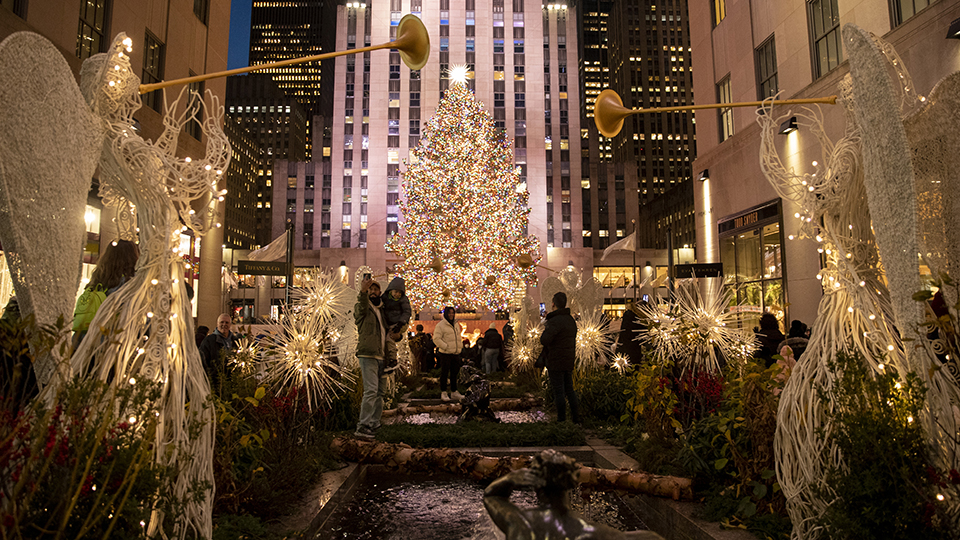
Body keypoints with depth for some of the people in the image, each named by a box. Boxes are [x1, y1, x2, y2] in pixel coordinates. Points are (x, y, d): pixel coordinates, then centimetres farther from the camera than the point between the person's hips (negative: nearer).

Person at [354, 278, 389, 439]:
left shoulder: (381, 311, 21)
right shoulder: (362, 308, 0)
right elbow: (362, 306, -26)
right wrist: (363, 292, -45)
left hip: (381, 356, 8)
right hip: (367, 355, -8)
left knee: (381, 392, 9)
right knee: (371, 390, -17)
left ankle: (374, 425, 17)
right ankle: (362, 427, -14)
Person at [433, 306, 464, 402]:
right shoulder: (441, 325, -7)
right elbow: (436, 339, -13)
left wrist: (460, 346, 13)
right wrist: (446, 347, -17)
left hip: (456, 353, 7)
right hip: (445, 354, -7)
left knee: (455, 373, 12)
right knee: (444, 373, -1)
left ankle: (454, 392, 22)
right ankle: (443, 393, 7)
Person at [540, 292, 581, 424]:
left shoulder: (555, 321, -18)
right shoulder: (571, 320, 12)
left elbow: (544, 340, -25)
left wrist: (545, 330, -8)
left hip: (556, 362, -8)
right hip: (569, 361, 8)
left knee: (559, 391, -1)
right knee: (569, 390, 14)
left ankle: (561, 420, 4)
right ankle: (576, 419, 16)